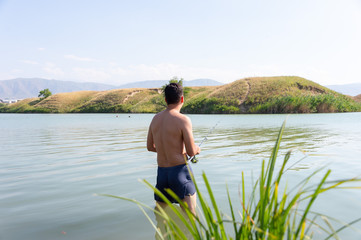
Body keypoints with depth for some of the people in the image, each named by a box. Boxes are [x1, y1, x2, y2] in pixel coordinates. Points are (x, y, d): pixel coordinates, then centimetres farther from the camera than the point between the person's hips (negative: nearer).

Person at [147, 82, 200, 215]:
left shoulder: (156, 118, 5)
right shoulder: (183, 120, -14)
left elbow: (150, 147, 14)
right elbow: (191, 152, -13)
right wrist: (197, 149, 10)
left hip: (161, 172, 6)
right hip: (180, 170, -6)